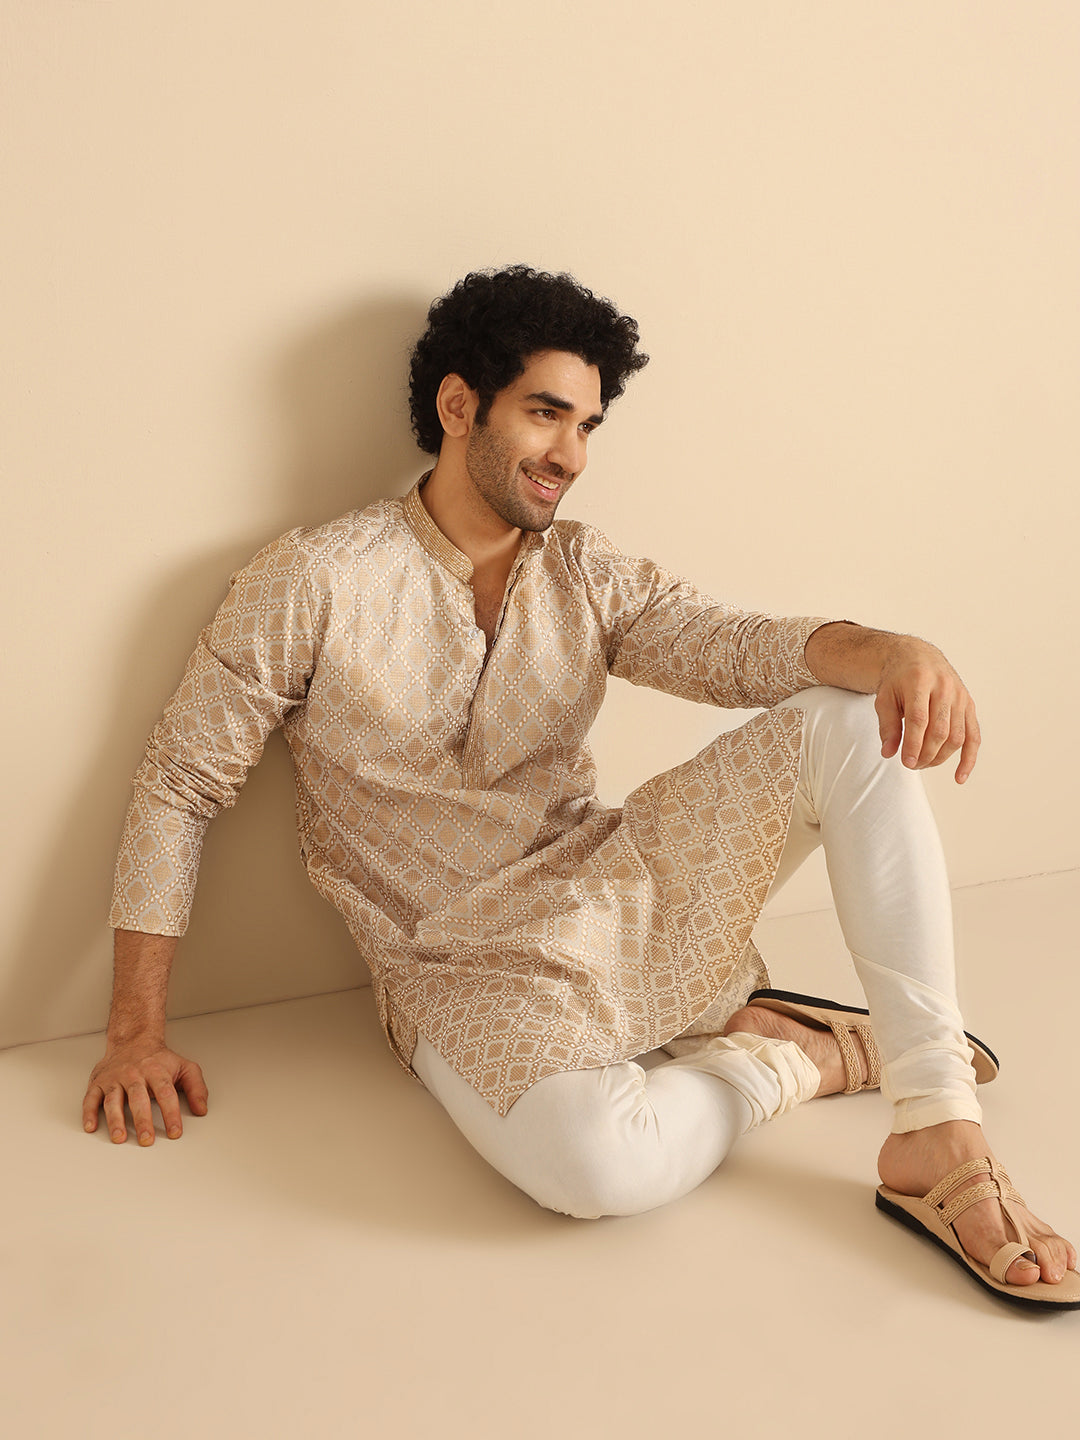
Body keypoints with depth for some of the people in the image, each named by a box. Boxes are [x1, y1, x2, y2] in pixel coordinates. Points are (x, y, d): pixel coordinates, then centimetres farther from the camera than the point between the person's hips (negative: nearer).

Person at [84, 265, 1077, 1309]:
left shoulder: (585, 575, 7)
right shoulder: (313, 585, -7)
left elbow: (735, 646, -8)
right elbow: (179, 786, -2)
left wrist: (891, 650, -31)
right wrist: (137, 1031, -6)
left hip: (624, 900, 5)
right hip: (472, 973, -4)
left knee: (853, 720, -15)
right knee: (596, 1162, -38)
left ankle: (939, 1136, -16)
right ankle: (807, 1053, -5)